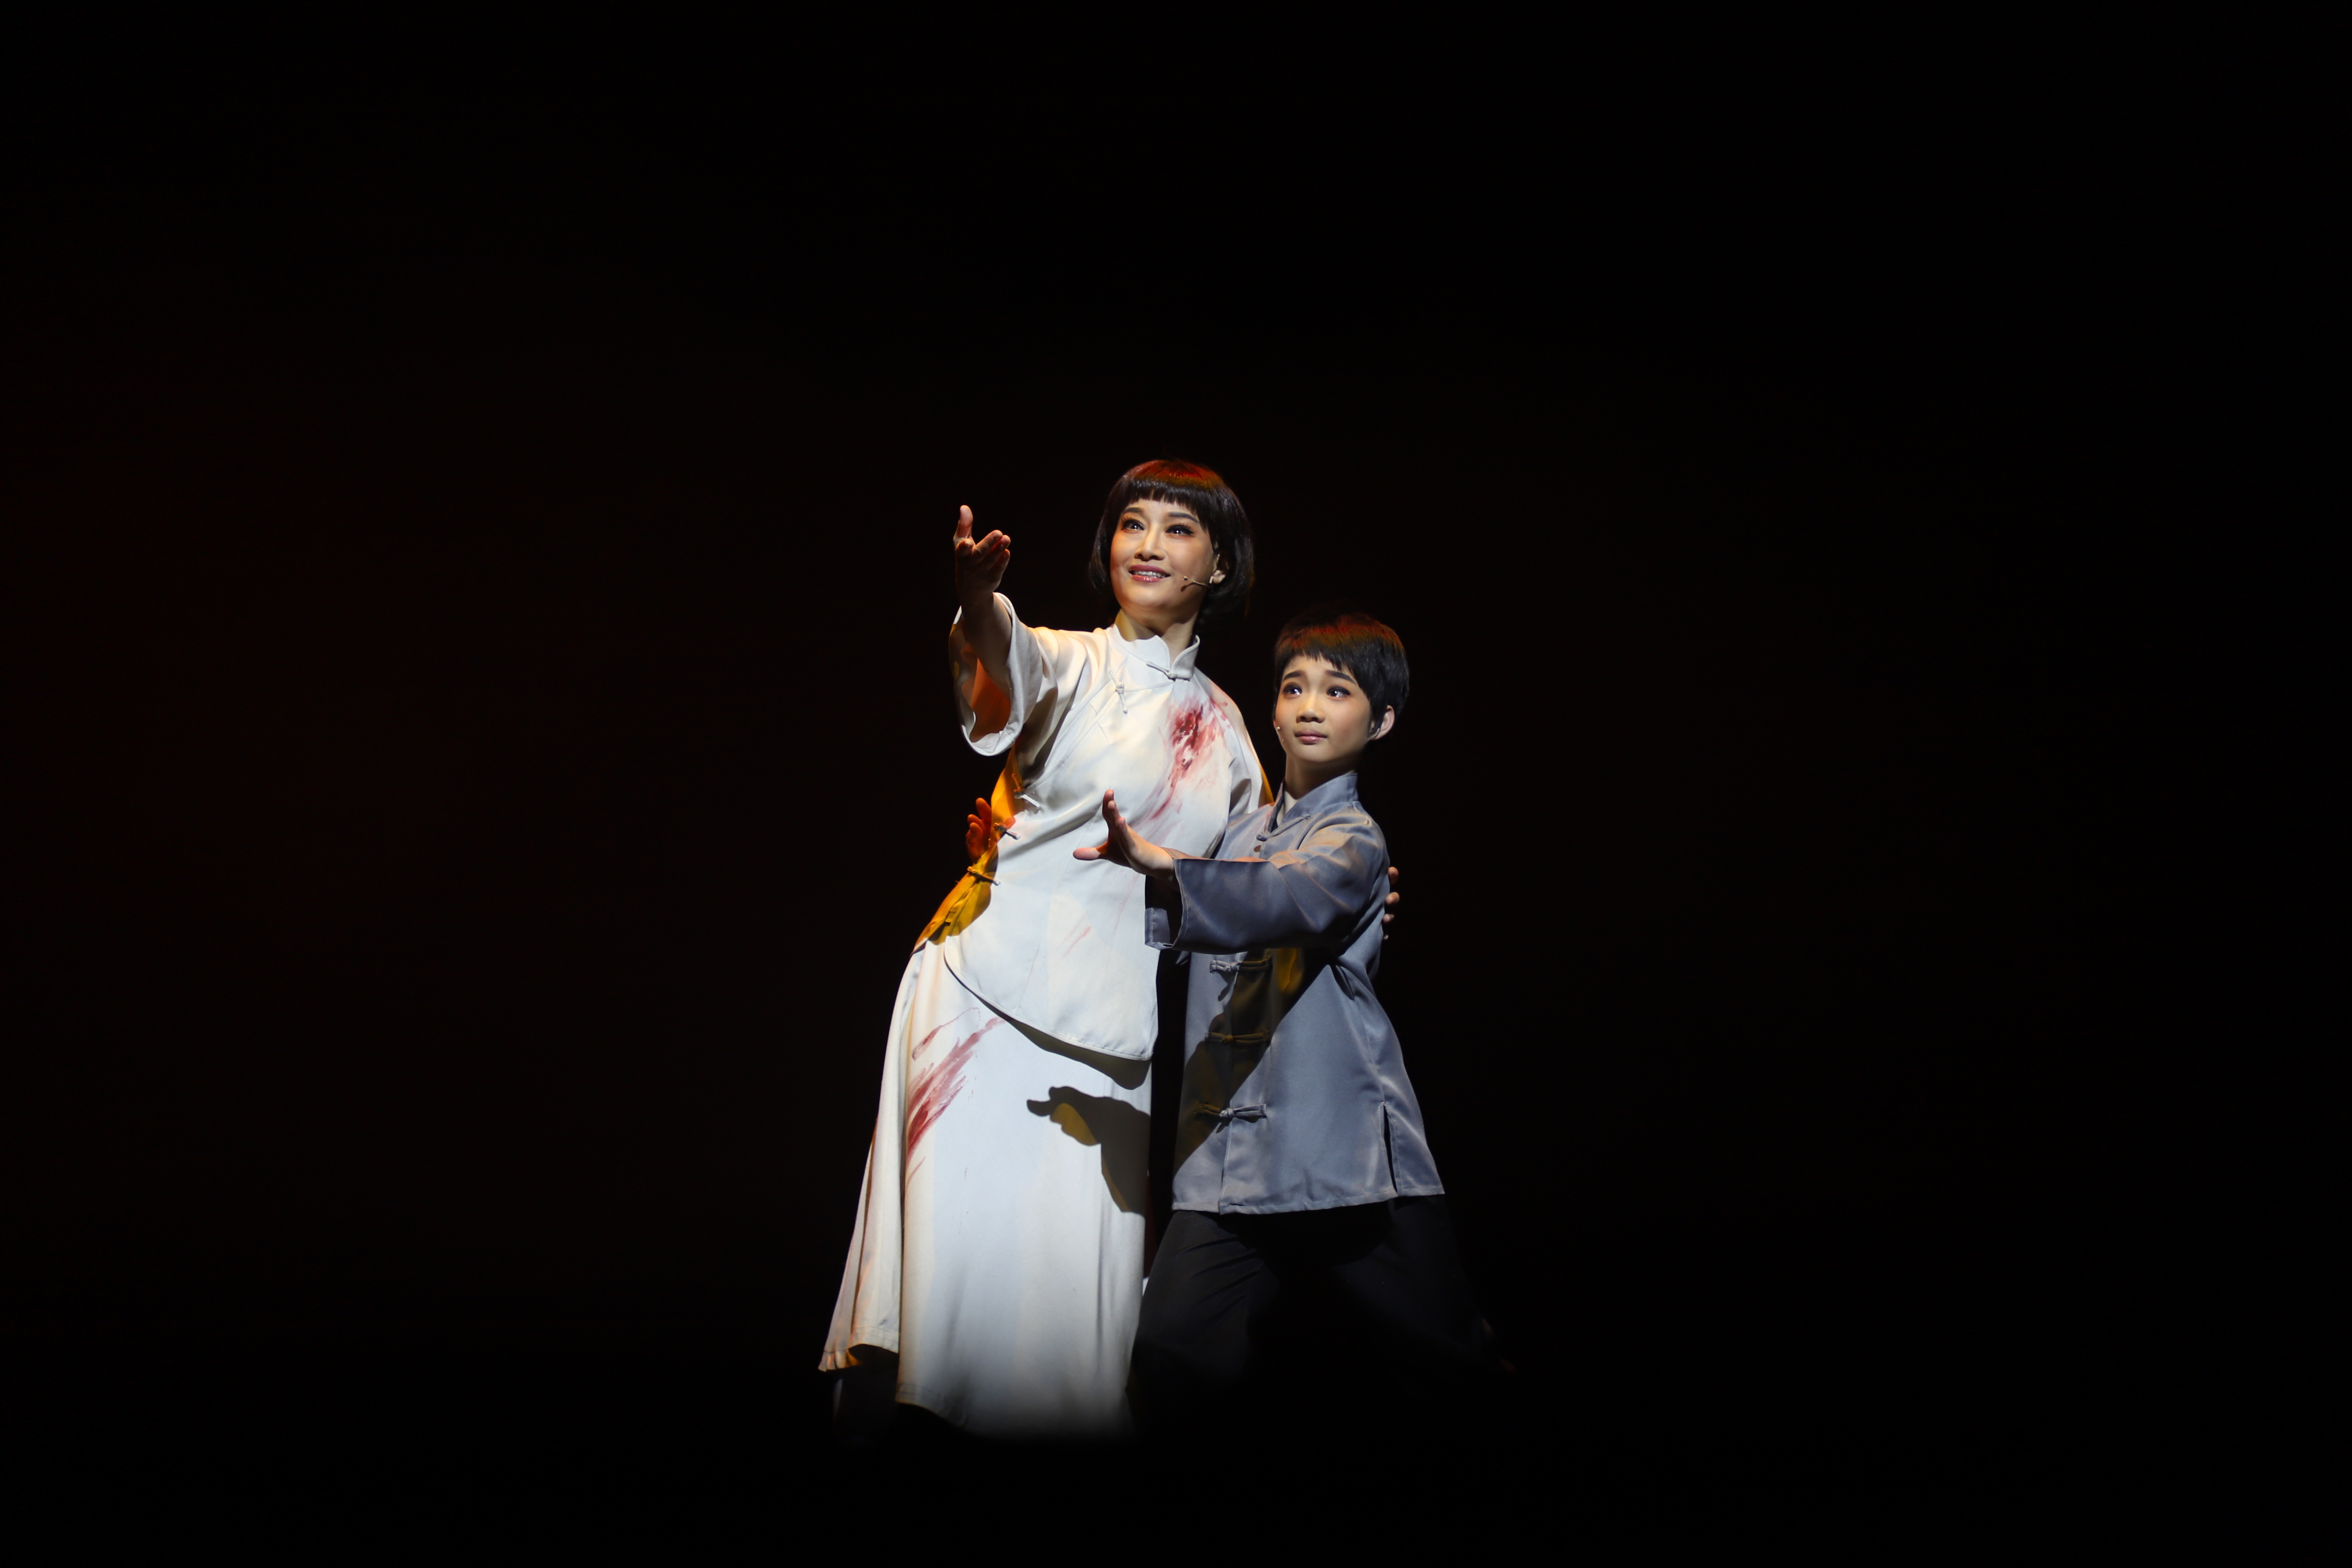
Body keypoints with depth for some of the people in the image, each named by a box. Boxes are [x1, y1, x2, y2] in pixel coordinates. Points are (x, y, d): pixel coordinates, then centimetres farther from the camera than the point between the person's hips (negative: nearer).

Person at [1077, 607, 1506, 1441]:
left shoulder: (1353, 839, -5)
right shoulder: (1241, 830, 18)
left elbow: (1289, 900, -27)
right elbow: (1192, 933, 35)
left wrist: (1161, 867, -44)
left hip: (1345, 1158, -5)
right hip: (1228, 1158, 6)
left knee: (1449, 1389, -4)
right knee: (1171, 1374, -11)